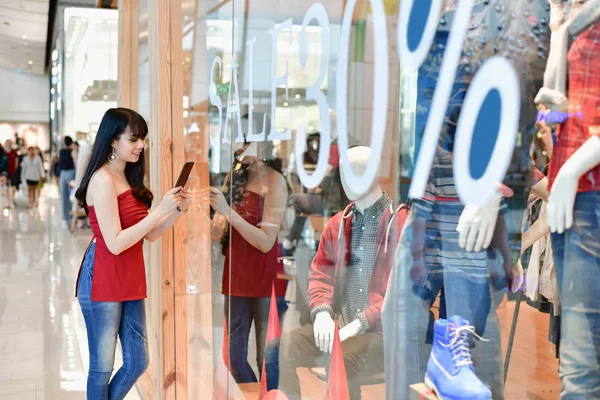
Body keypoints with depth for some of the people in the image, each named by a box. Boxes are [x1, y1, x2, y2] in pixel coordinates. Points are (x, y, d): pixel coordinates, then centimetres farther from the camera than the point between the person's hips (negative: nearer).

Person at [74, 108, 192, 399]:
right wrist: (160, 210, -21)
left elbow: (149, 235, 11)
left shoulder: (129, 178, 12)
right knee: (102, 367, 3)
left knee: (137, 362, 13)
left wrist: (179, 209, -3)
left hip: (129, 280, 9)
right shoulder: (103, 180, -15)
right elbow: (115, 244, -21)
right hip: (103, 282, -9)